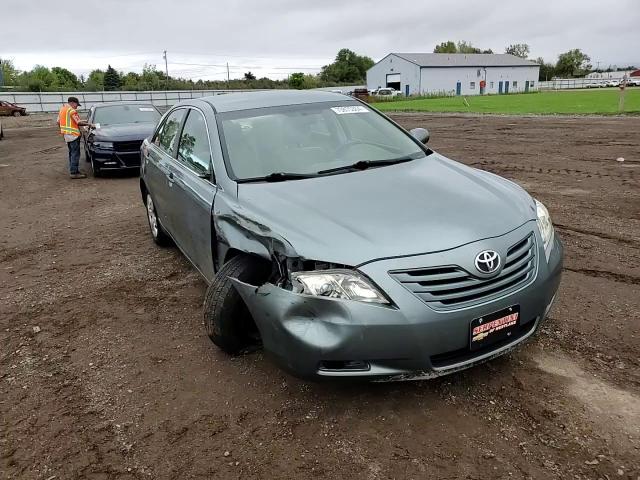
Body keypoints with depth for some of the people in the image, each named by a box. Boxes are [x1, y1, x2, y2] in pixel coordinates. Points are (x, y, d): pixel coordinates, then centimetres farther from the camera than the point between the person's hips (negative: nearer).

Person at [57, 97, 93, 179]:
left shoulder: (62, 109, 17)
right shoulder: (72, 110, -12)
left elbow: (58, 122, 18)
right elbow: (79, 122, -19)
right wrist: (88, 124, -8)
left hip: (66, 134, 10)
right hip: (73, 134, -10)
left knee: (72, 153, 16)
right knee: (75, 153, -8)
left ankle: (72, 170, 20)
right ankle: (74, 172, -10)